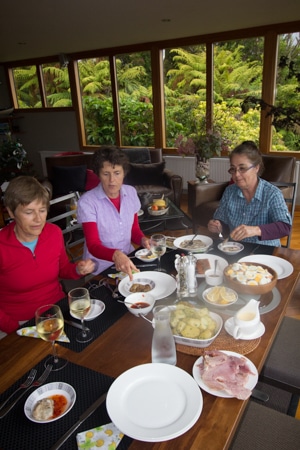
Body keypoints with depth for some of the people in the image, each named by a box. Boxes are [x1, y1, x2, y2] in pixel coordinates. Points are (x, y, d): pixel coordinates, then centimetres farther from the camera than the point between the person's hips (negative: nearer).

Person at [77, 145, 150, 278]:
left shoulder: (131, 192, 1)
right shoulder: (87, 202, -15)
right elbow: (93, 246, -19)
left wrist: (143, 240, -11)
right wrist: (116, 255, -39)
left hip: (128, 260, 5)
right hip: (100, 270, -4)